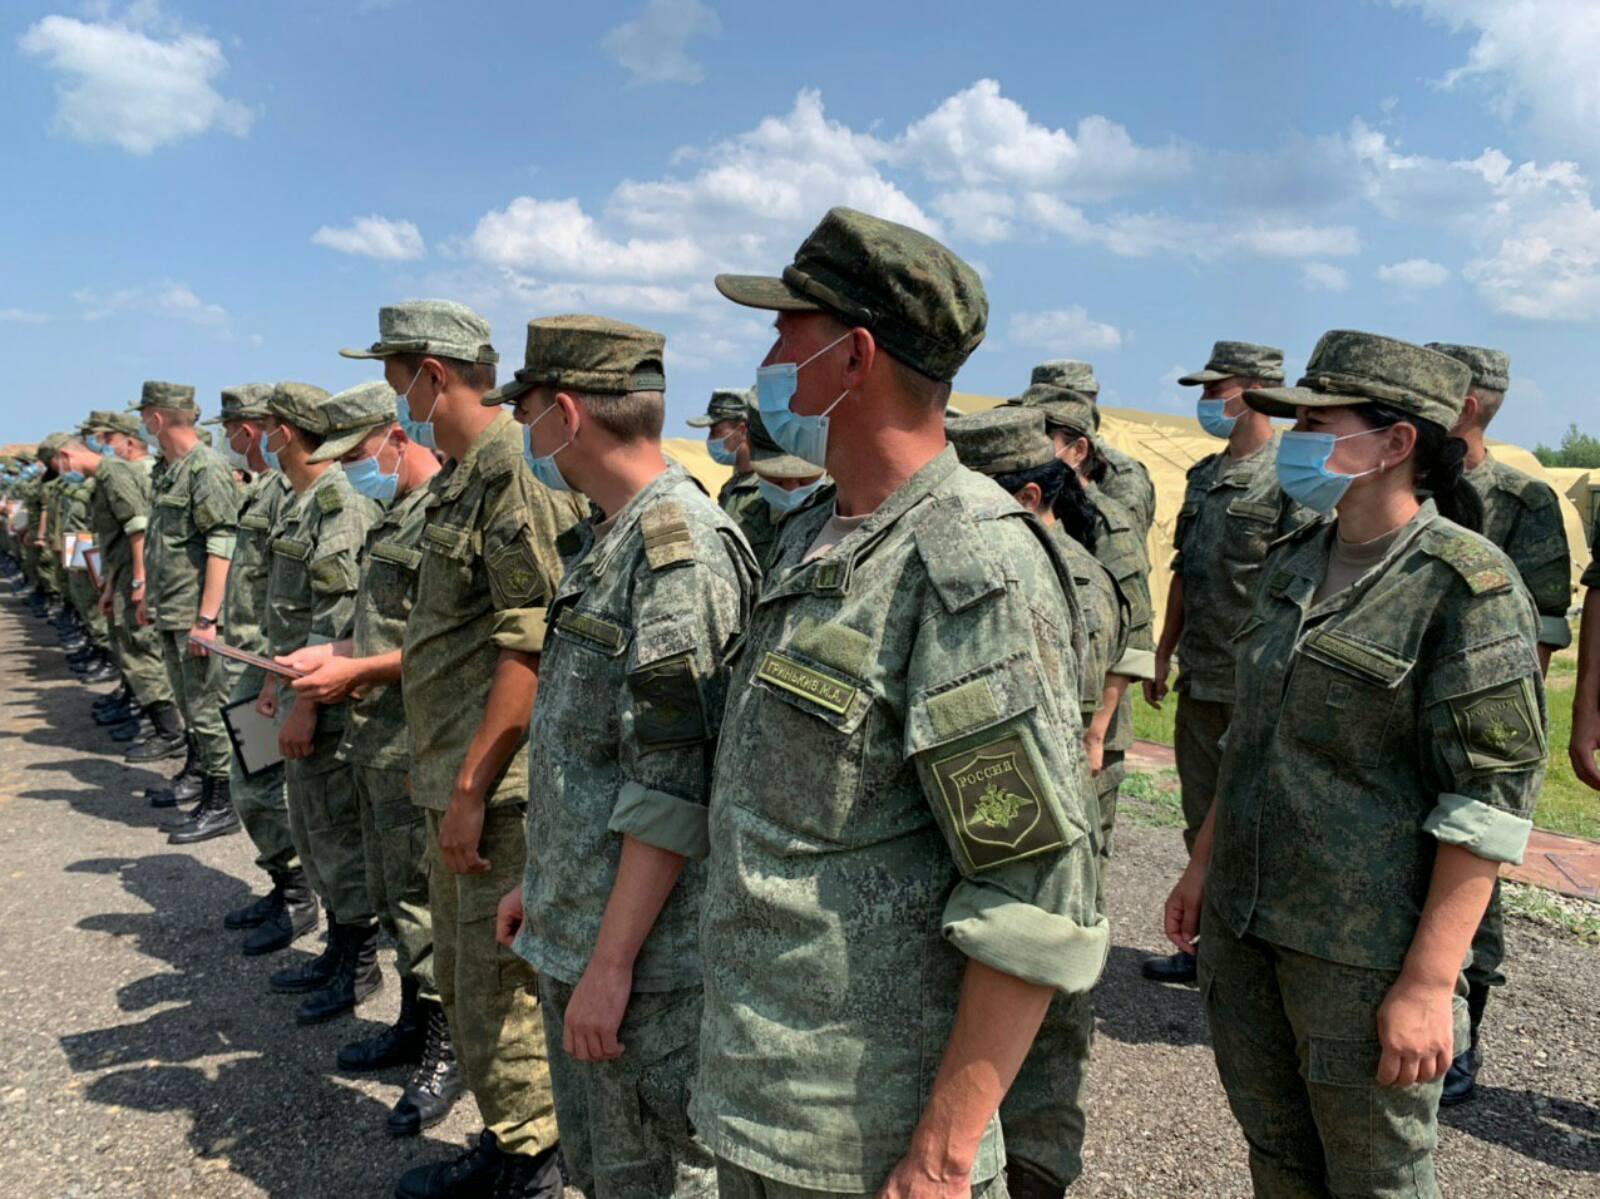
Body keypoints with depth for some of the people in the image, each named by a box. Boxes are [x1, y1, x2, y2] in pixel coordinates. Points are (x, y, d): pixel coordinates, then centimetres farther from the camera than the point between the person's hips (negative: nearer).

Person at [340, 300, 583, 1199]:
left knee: (500, 990, 0)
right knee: (463, 978, 20)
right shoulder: (459, 476, 16)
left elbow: (532, 640, -23)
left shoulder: (516, 465, -16)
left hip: (502, 784, -10)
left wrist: (473, 784, -21)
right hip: (456, 775, 11)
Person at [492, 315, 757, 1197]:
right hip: (570, 931, 9)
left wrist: (612, 961, -20)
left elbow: (674, 786, -23)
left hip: (643, 955, -9)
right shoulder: (605, 539, 10)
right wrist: (539, 882, 19)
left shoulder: (681, 549, -20)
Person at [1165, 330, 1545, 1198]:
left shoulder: (1468, 587, -14)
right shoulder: (1293, 563, 7)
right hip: (1244, 926, 7)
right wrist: (1203, 865, 15)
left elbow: (1490, 801, -17)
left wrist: (1428, 984, -19)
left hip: (1365, 953, -6)